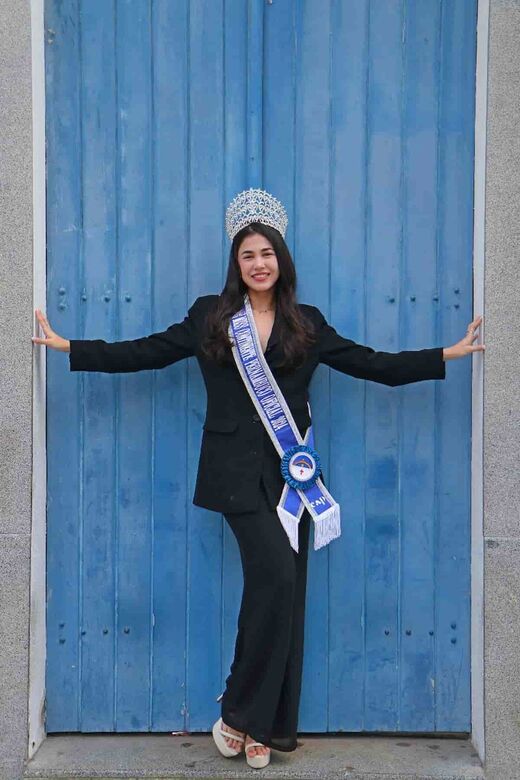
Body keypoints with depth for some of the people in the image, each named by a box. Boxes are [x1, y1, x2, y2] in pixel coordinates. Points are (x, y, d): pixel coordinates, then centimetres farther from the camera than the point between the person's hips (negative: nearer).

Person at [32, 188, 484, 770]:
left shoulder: (307, 324, 11)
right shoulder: (209, 316, 8)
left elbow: (372, 364, 12)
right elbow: (144, 352, 7)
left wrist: (450, 353, 8)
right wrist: (66, 346, 4)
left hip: (291, 470, 3)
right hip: (238, 470, -3)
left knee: (284, 589, 2)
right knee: (276, 574, -17)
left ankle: (262, 725, 15)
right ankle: (243, 715, -1)